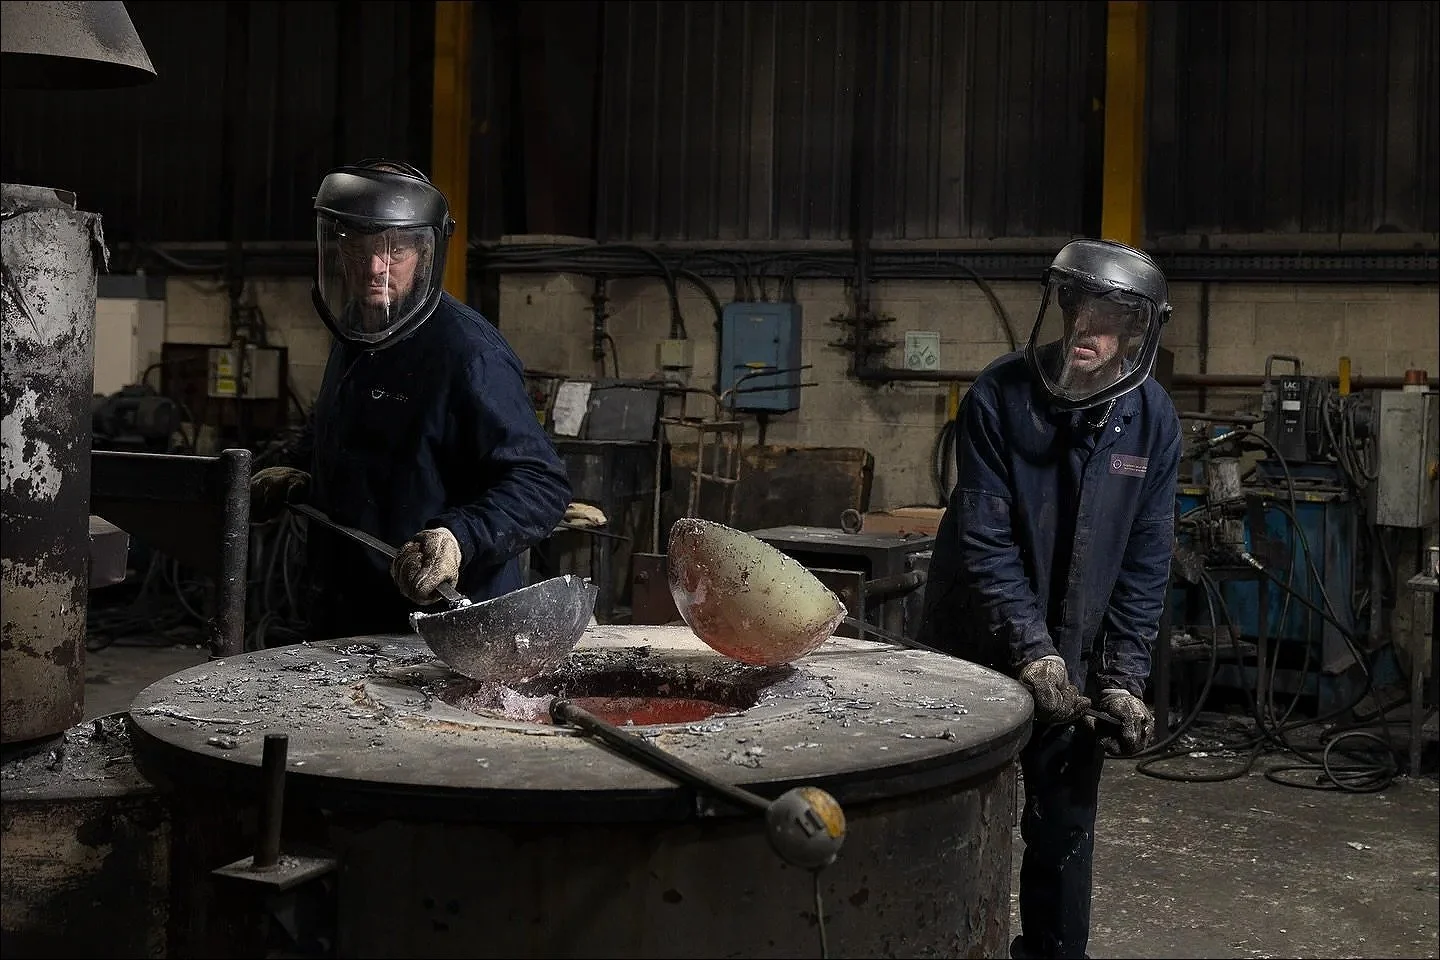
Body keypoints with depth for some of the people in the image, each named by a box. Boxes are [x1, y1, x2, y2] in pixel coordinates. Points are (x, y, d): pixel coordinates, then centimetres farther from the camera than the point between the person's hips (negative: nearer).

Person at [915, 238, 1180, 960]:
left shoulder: (1152, 419, -7)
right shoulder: (998, 398, -16)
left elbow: (1144, 560, -4)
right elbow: (984, 541, -18)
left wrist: (1123, 675, -9)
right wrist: (1032, 650, -25)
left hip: (1076, 655, 2)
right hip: (977, 647, -2)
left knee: (1064, 828, 10)